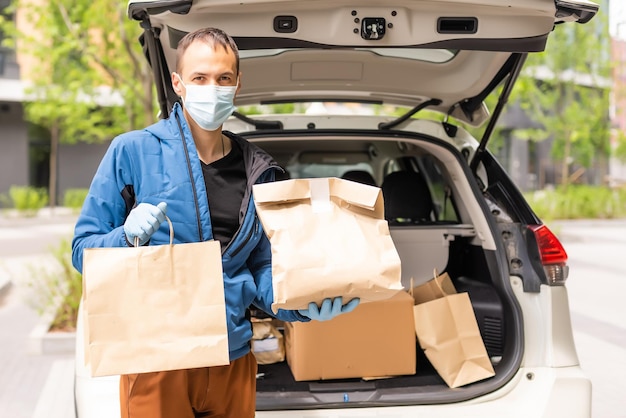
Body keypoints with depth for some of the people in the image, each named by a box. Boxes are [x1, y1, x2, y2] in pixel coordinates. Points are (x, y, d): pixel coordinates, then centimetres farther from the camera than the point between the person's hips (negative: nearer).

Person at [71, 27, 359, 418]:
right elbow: (83, 249, -2)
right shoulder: (133, 151, -6)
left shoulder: (257, 171, 6)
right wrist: (129, 237, -22)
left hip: (234, 360, 4)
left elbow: (263, 269, 9)